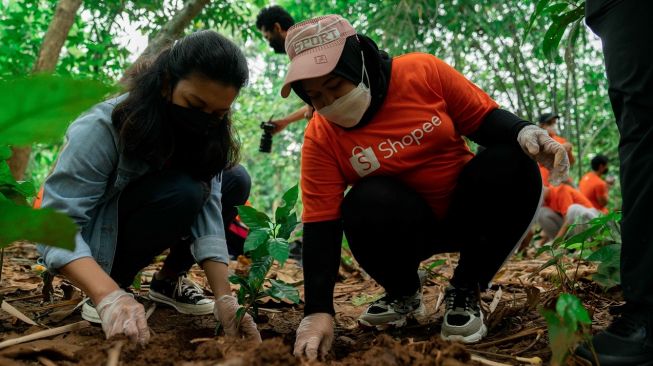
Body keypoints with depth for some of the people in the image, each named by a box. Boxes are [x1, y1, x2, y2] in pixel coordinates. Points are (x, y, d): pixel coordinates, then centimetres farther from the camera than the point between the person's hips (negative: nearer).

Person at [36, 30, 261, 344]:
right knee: (183, 191, -31)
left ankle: (169, 280, 0)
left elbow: (207, 208, -22)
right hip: (88, 240, -6)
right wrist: (109, 296, -51)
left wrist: (225, 298, -33)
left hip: (141, 219, 6)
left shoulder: (207, 133, -15)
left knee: (235, 180, -12)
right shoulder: (102, 129, -31)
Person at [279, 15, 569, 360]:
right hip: (402, 226, -1)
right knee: (364, 206, -34)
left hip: (466, 208, 1)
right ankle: (404, 295, 0)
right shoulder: (321, 137, -15)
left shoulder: (423, 71, -14)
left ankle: (465, 292, -9)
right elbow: (320, 225, -19)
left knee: (514, 166, -27)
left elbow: (484, 118, -5)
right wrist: (318, 311, -27)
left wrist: (525, 132, -29)